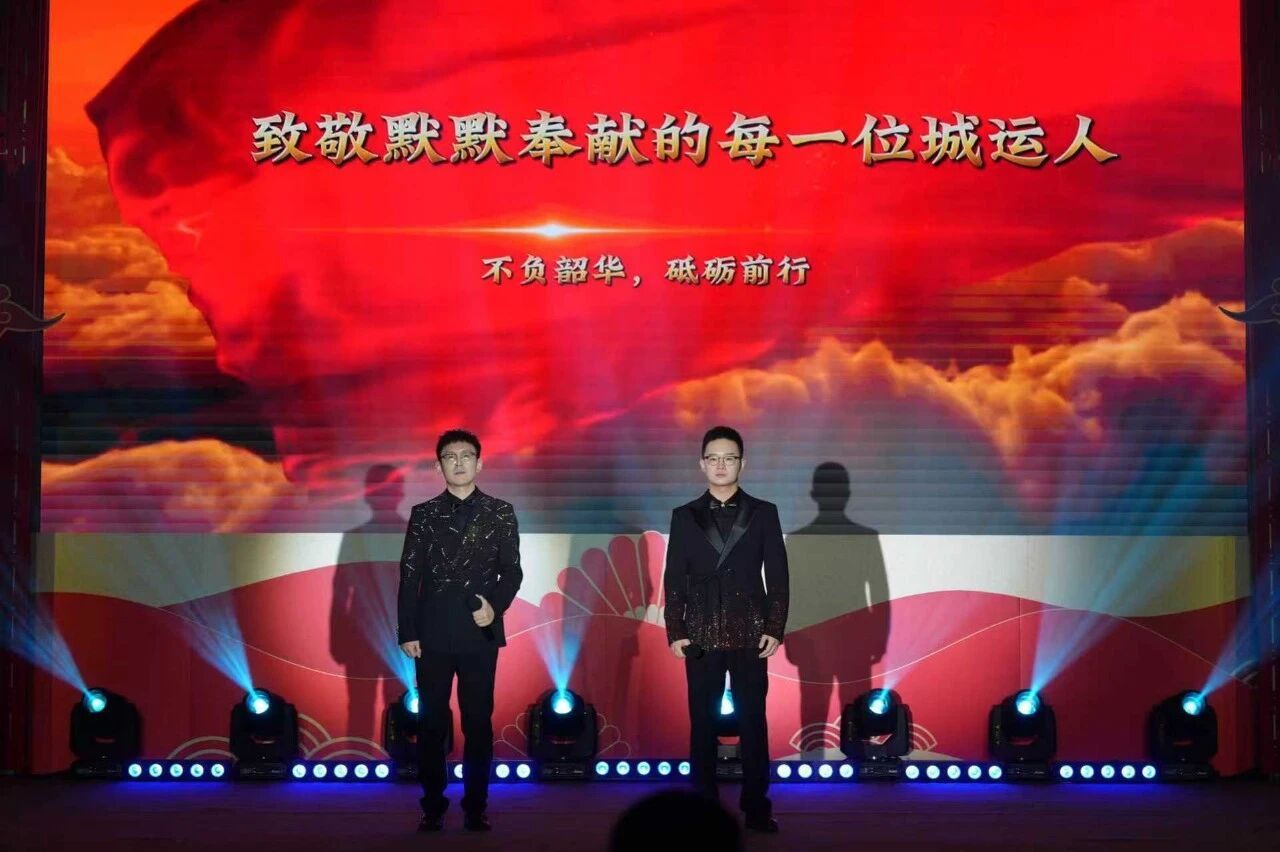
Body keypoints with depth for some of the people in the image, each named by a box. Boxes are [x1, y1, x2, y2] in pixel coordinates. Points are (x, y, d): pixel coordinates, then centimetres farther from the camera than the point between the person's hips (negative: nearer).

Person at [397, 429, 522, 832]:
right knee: (431, 723, 4)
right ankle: (433, 807, 12)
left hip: (480, 633, 0)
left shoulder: (500, 512, 5)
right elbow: (410, 576, 5)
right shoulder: (423, 514, 7)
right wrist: (407, 631, -1)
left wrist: (496, 606, -14)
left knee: (478, 723, 3)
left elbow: (512, 571, 3)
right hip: (433, 634, 1)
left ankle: (476, 807, 11)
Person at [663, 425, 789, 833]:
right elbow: (674, 578, 5)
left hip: (750, 634, 0)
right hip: (701, 635, 1)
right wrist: (674, 632, -2)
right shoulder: (684, 516, 6)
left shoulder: (763, 513, 5)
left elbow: (777, 576, 3)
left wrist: (775, 628, -5)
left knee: (753, 721, 1)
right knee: (702, 723, 4)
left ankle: (757, 807, 7)